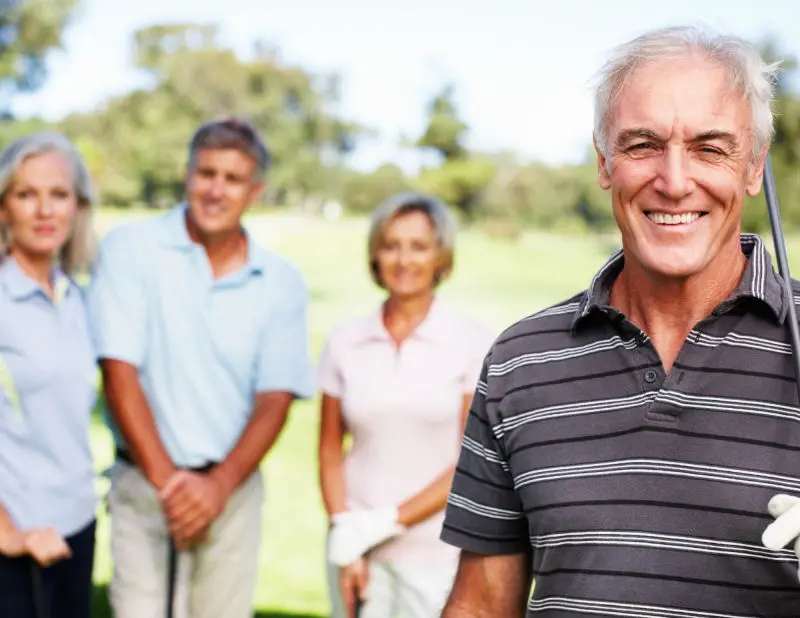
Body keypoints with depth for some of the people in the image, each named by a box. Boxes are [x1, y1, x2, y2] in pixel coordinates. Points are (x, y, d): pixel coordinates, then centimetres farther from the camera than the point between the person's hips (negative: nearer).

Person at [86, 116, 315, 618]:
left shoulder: (281, 282, 3)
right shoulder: (130, 249, -4)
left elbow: (275, 399, 0)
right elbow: (119, 371, -9)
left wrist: (219, 484, -13)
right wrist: (166, 478, -14)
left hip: (232, 487, 2)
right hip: (145, 483, -2)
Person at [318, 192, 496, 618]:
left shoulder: (474, 344, -4)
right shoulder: (346, 342, 5)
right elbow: (330, 451, 9)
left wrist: (385, 522, -10)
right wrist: (345, 532, -4)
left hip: (437, 554, -2)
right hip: (357, 547, 2)